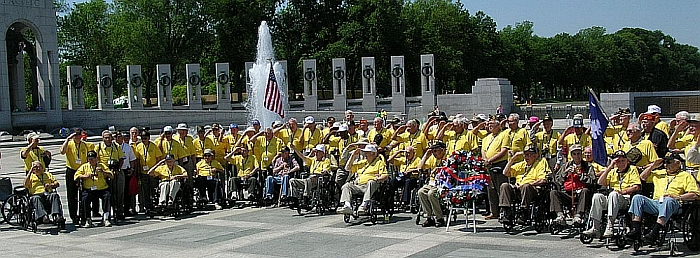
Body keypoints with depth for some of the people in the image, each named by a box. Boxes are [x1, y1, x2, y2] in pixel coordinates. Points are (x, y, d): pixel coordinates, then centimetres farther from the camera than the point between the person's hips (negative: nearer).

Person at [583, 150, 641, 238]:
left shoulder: (632, 169, 11)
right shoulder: (613, 171, 25)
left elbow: (637, 186, -3)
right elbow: (600, 182, 11)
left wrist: (624, 191, -18)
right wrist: (609, 167, 7)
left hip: (627, 199, -5)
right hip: (611, 199, 5)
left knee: (613, 194, -37)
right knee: (597, 196, -23)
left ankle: (610, 227, -41)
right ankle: (595, 228, -27)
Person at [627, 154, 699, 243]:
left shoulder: (686, 176, 14)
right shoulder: (660, 173, 31)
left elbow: (694, 195, 2)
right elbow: (643, 177, 37)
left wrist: (677, 197, -13)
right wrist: (653, 166, 24)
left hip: (674, 204, -5)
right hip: (655, 203, 5)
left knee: (668, 200, -40)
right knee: (637, 197, -21)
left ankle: (654, 232, -50)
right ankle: (636, 230, -31)